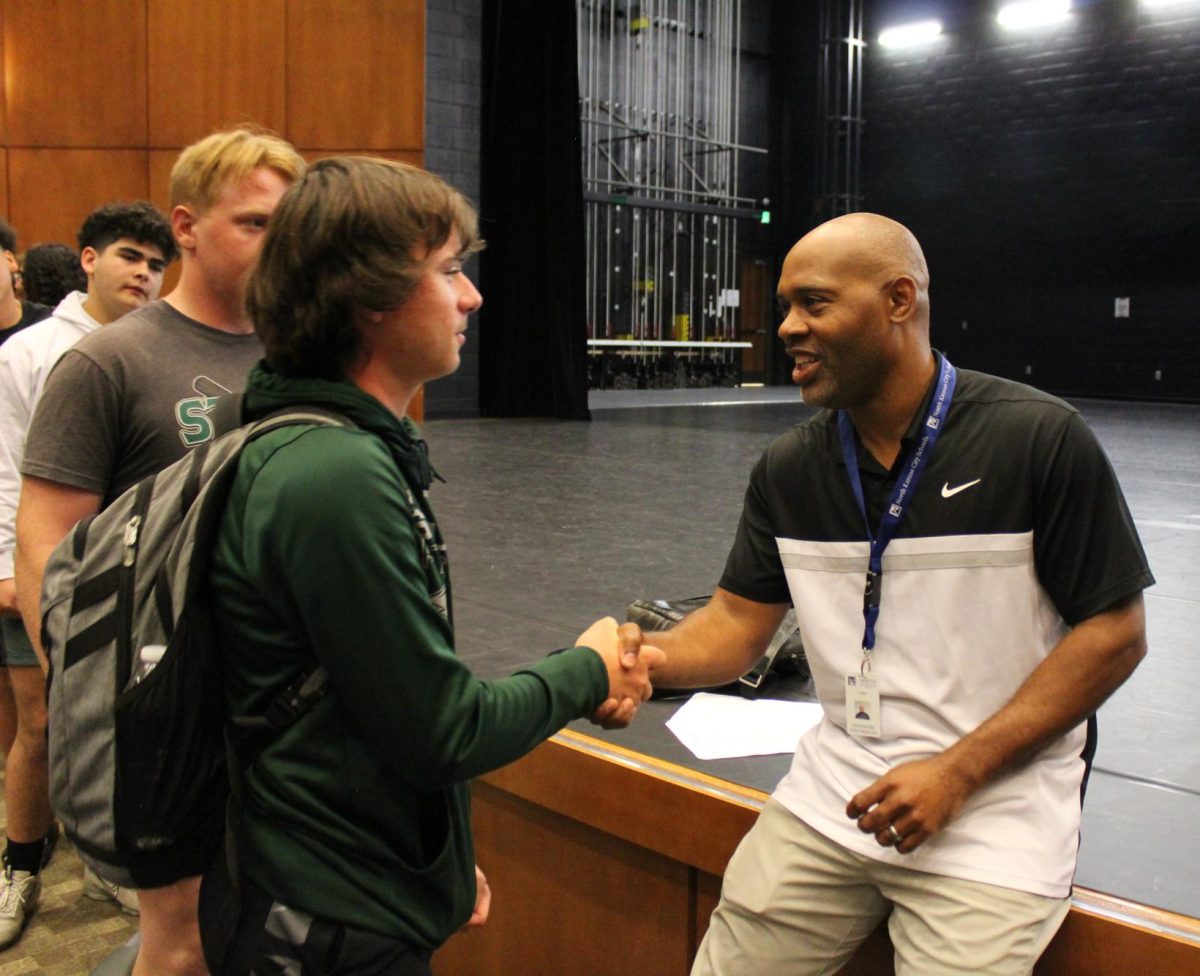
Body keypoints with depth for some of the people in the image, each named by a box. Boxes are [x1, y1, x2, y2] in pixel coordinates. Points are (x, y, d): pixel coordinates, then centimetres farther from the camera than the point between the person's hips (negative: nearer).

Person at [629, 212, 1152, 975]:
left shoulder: (1040, 440, -12)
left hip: (994, 809, -4)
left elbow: (1114, 633, -10)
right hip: (834, 796, 4)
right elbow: (737, 622, 3)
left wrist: (958, 771, -16)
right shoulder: (789, 469, 2)